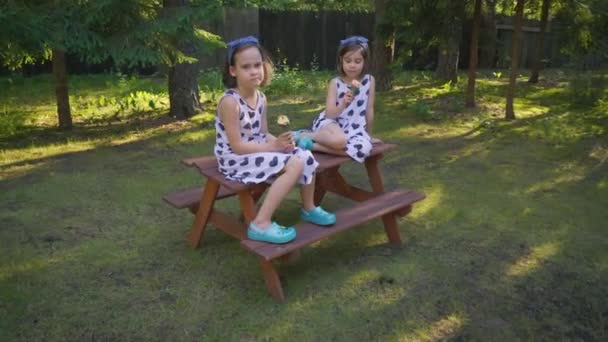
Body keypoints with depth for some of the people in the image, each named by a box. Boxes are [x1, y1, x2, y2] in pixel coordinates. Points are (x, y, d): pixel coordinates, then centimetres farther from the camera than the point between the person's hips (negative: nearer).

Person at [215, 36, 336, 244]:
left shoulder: (260, 98, 5)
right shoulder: (229, 102, -21)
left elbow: (263, 134, 9)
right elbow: (237, 146, -21)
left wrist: (279, 141, -12)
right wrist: (273, 146, -21)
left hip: (256, 151, 8)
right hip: (235, 160, -8)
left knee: (306, 157, 1)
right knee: (294, 165, -24)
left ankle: (308, 208, 22)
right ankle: (261, 224, -22)